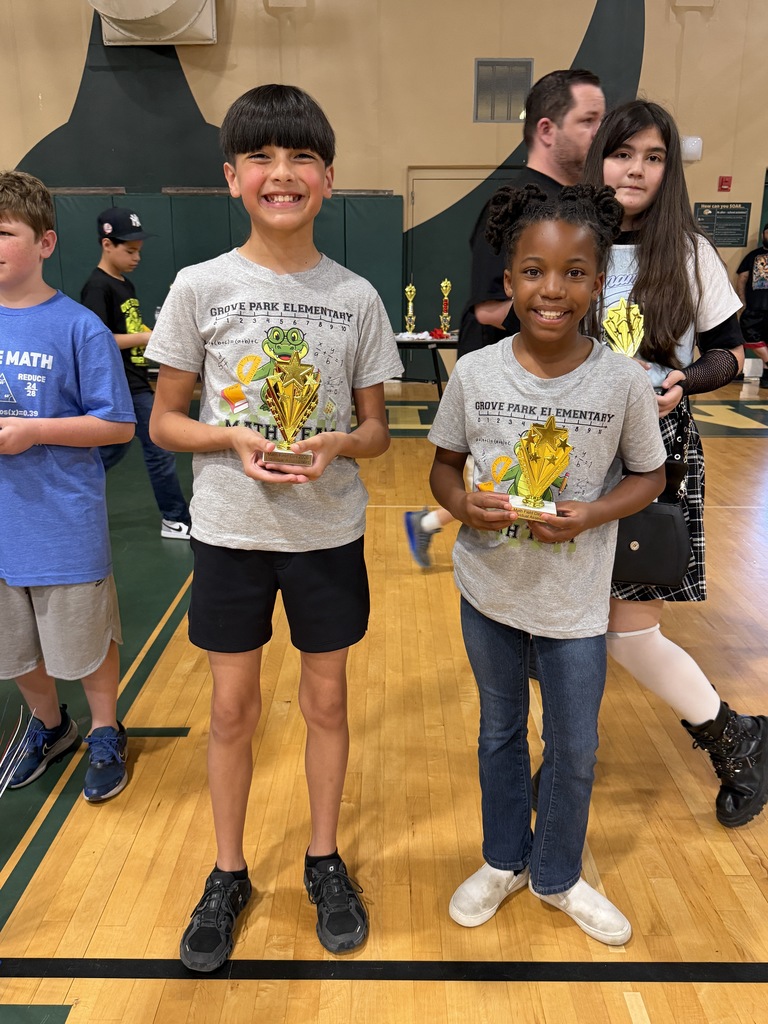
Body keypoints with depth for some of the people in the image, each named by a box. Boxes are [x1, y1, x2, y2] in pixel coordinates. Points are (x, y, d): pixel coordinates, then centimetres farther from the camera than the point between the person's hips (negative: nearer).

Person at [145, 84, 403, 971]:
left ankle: (324, 859, 36)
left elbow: (376, 429, 3)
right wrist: (233, 439, -19)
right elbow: (164, 421, 0)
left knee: (325, 698, 13)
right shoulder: (200, 287, -4)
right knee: (233, 706, 11)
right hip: (229, 529, 0)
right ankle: (228, 873, 34)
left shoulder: (357, 298, -2)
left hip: (329, 530, 1)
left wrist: (338, 445, -19)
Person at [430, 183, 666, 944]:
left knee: (575, 751, 15)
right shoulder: (473, 374, -12)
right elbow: (443, 467, 0)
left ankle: (556, 874, 44)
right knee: (500, 731, 21)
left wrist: (592, 515, -20)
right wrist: (463, 506, -21)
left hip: (575, 600, -1)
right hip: (489, 590, 1)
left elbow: (649, 474, -1)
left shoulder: (624, 382, -14)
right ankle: (504, 860, 47)